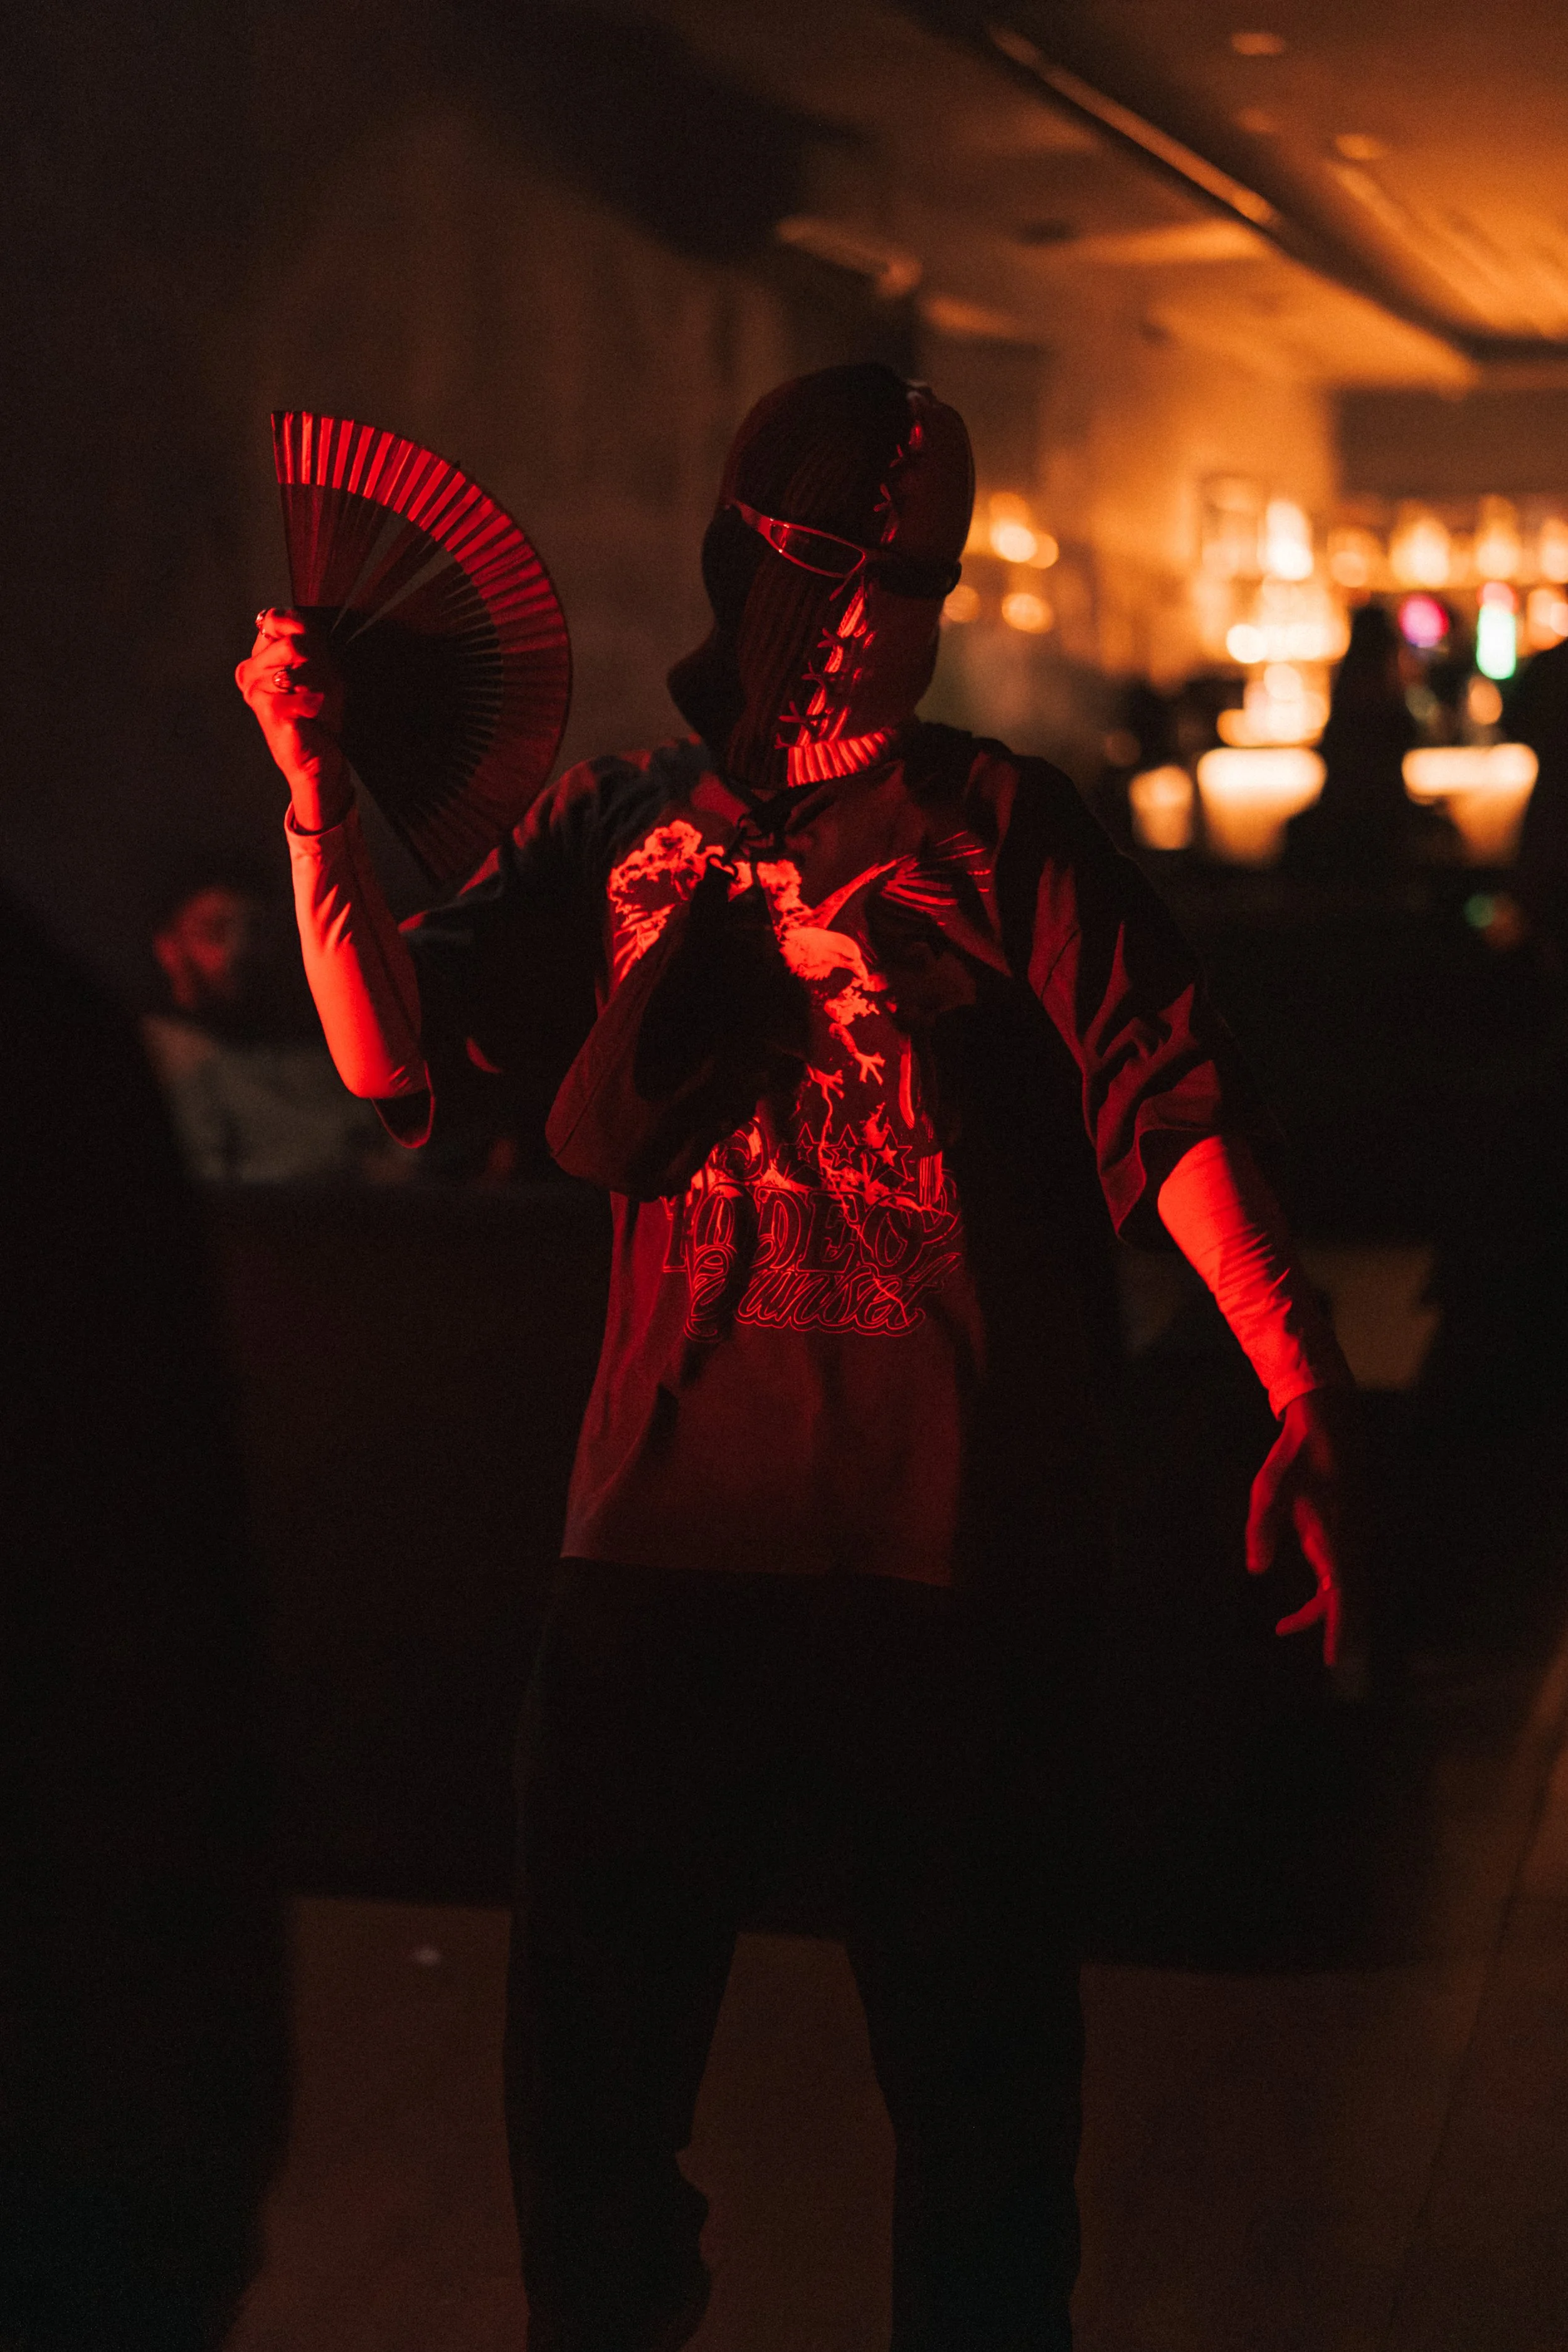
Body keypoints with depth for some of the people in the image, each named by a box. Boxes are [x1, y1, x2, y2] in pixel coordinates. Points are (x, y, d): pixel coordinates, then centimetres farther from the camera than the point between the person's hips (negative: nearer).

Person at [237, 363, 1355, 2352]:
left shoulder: (1004, 825, 3)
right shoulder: (608, 826, 11)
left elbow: (1167, 1096, -7)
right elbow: (400, 1061, 2)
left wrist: (1305, 1400, -18)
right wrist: (318, 795, -10)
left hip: (957, 1548, -2)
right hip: (669, 1522, 2)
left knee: (980, 2081, 7)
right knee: (582, 2076, 8)